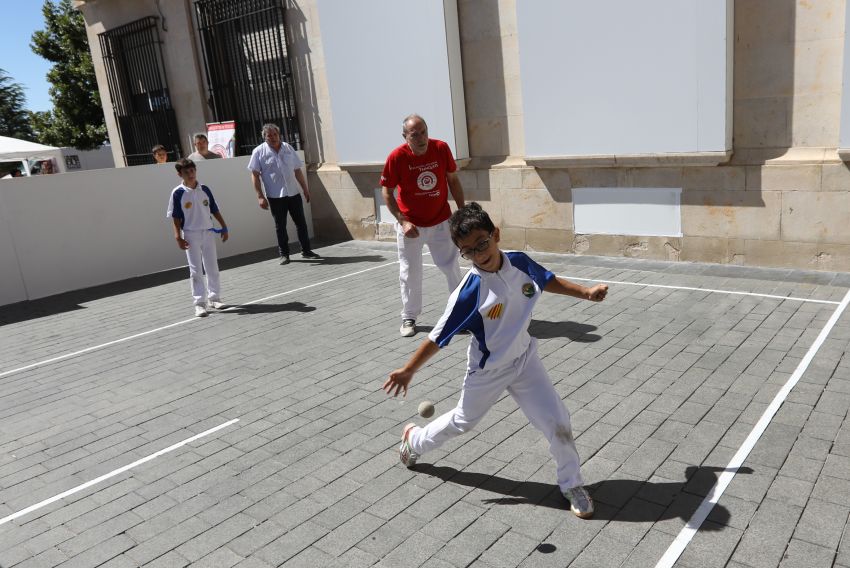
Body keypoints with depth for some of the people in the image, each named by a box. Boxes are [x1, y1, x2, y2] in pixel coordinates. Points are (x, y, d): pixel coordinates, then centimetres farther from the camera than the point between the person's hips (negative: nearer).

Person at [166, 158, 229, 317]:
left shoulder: (204, 189, 4)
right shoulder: (178, 193, -6)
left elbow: (215, 211, 9)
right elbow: (176, 218, -6)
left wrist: (224, 227, 7)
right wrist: (178, 237, -13)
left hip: (209, 232, 4)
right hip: (191, 235, -3)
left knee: (212, 267, 10)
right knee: (196, 270, 0)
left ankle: (214, 298, 22)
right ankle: (200, 303, 4)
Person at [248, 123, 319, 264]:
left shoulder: (288, 148, 8)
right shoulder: (259, 152, -3)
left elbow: (297, 170, 13)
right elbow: (255, 175, -5)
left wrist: (305, 189, 11)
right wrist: (260, 196, -12)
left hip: (293, 193, 4)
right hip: (275, 196, -3)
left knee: (301, 223, 8)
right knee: (280, 226, 4)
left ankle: (306, 250, 19)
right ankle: (284, 254, 14)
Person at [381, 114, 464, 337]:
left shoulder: (441, 148, -9)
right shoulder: (396, 157, -16)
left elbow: (453, 180, 4)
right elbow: (386, 192, -7)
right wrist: (403, 221, -15)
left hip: (441, 222, 2)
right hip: (411, 225, -2)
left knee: (452, 267, 10)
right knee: (410, 273, 6)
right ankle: (409, 318, 22)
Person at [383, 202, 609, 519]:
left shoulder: (520, 263, -15)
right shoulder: (469, 292, -29)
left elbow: (548, 281, 8)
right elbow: (439, 336, -19)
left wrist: (585, 292, 2)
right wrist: (408, 370, -15)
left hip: (524, 359, 3)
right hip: (487, 372, -3)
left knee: (557, 422, 0)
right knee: (463, 421, 21)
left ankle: (572, 485, 26)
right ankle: (414, 439, 50)